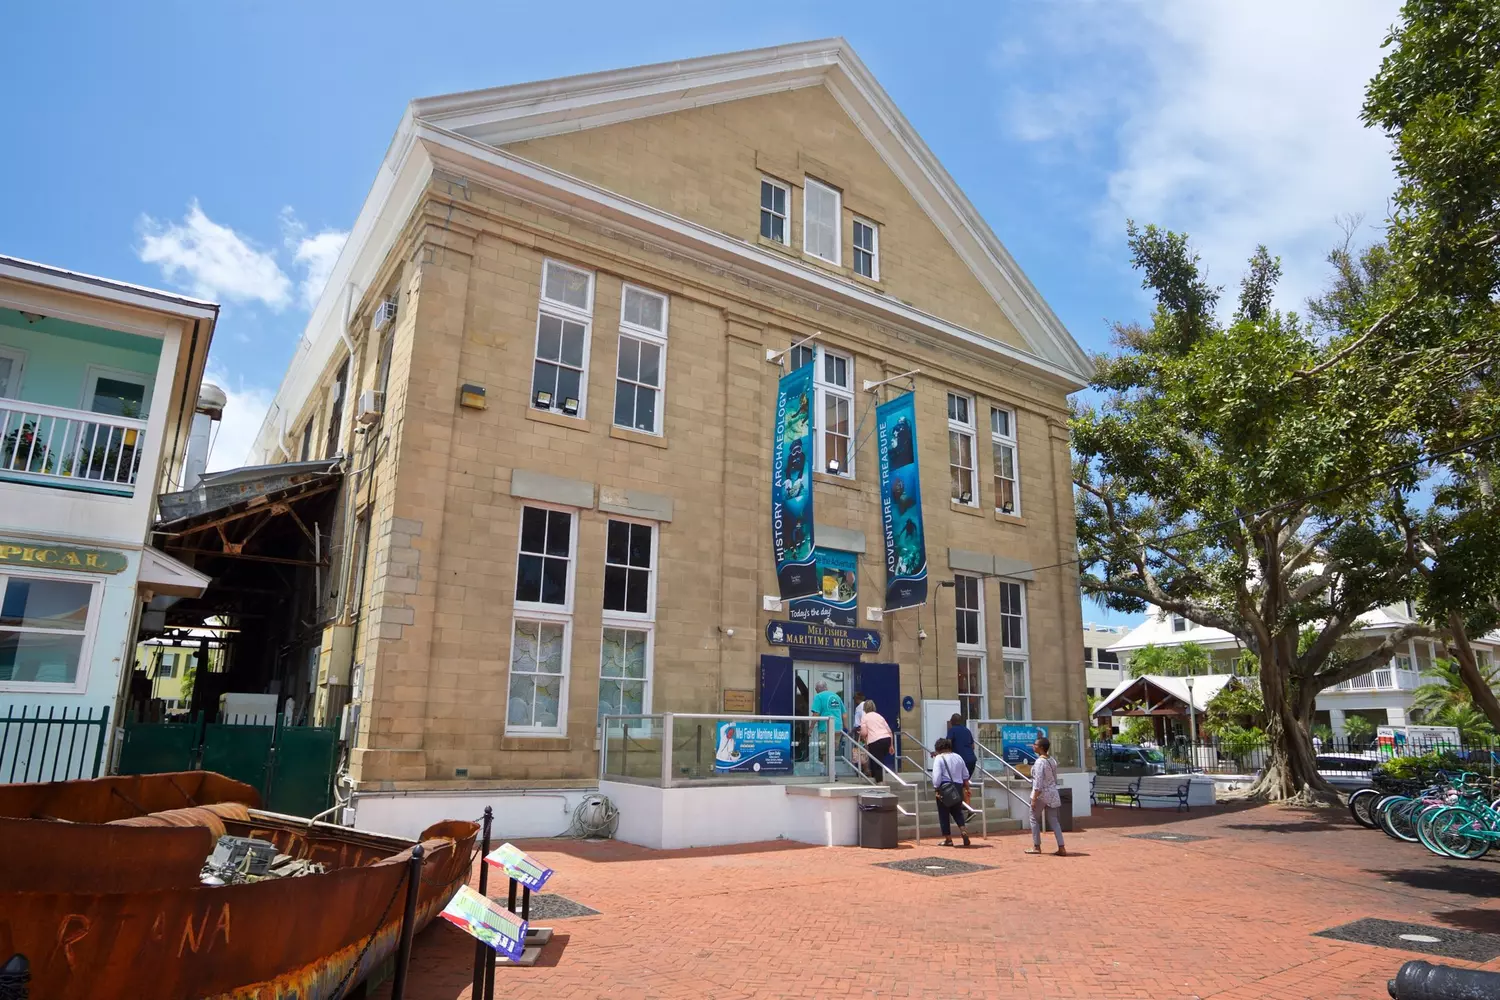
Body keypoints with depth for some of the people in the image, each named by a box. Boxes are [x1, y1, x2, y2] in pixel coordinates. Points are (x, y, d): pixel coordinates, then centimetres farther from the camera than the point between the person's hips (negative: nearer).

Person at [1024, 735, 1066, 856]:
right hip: (1052, 793, 7)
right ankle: (1061, 848, 5)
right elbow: (1054, 778, 12)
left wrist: (1034, 799, -18)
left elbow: (1038, 783, -20)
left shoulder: (1039, 762, -18)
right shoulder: (1052, 760, 7)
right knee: (1053, 820, 9)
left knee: (1035, 819, 9)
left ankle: (1036, 847, 14)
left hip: (1041, 794, -7)